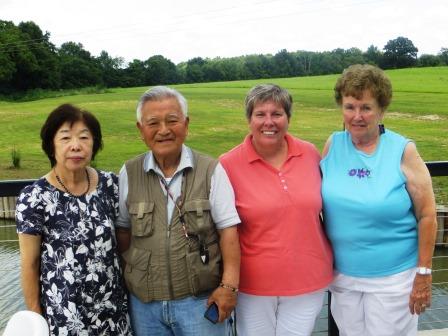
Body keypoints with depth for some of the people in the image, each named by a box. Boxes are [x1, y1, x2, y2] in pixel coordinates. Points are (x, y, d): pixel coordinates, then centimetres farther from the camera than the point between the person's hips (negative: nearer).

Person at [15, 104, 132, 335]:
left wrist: (129, 288, 7)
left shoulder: (110, 184, -5)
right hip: (64, 313, -3)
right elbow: (30, 264, -8)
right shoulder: (34, 199, -15)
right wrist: (35, 316, -3)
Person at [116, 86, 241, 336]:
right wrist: (127, 275, 3)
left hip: (201, 300, -2)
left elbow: (228, 229, -7)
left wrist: (229, 284, -12)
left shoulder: (211, 170, -7)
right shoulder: (129, 174, 1)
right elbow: (123, 230, 8)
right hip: (144, 302, 3)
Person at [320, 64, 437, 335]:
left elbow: (427, 215, -7)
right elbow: (319, 201, 8)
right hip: (342, 274, 3)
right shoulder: (333, 145, -2)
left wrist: (424, 273, -7)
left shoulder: (403, 151, -11)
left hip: (393, 277, -3)